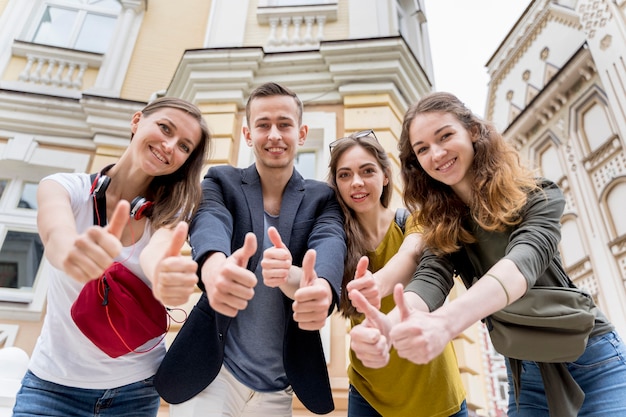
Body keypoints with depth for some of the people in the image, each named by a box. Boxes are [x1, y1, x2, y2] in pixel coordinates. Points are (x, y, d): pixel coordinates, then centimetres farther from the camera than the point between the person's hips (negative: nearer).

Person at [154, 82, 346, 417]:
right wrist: (215, 266, -47)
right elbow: (208, 225, -23)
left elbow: (331, 245, -19)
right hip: (210, 374, -1)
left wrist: (320, 288, -43)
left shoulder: (321, 198, 1)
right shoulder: (221, 182, -2)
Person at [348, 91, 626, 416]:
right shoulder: (443, 228, -4)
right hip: (524, 377, 3)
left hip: (591, 362, -3)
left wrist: (444, 322, -53)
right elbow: (430, 278, -23)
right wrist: (386, 326, -47)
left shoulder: (536, 196, -15)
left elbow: (525, 260, -34)